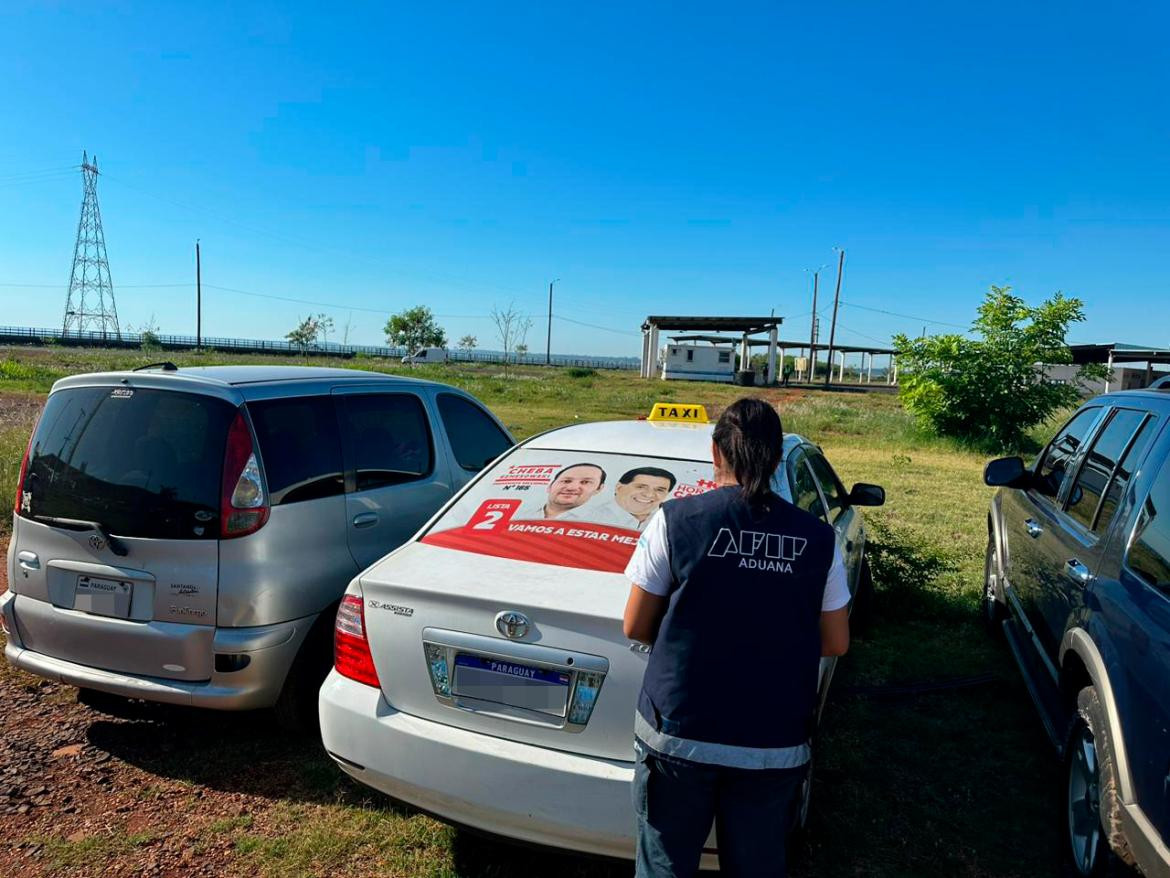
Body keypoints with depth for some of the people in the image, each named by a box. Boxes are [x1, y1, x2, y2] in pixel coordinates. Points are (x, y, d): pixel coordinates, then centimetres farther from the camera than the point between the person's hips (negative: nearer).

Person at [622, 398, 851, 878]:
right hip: (775, 747, 3)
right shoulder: (817, 538, -2)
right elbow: (836, 643, 5)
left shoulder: (676, 519, -10)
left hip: (679, 735, -2)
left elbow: (635, 627, -4)